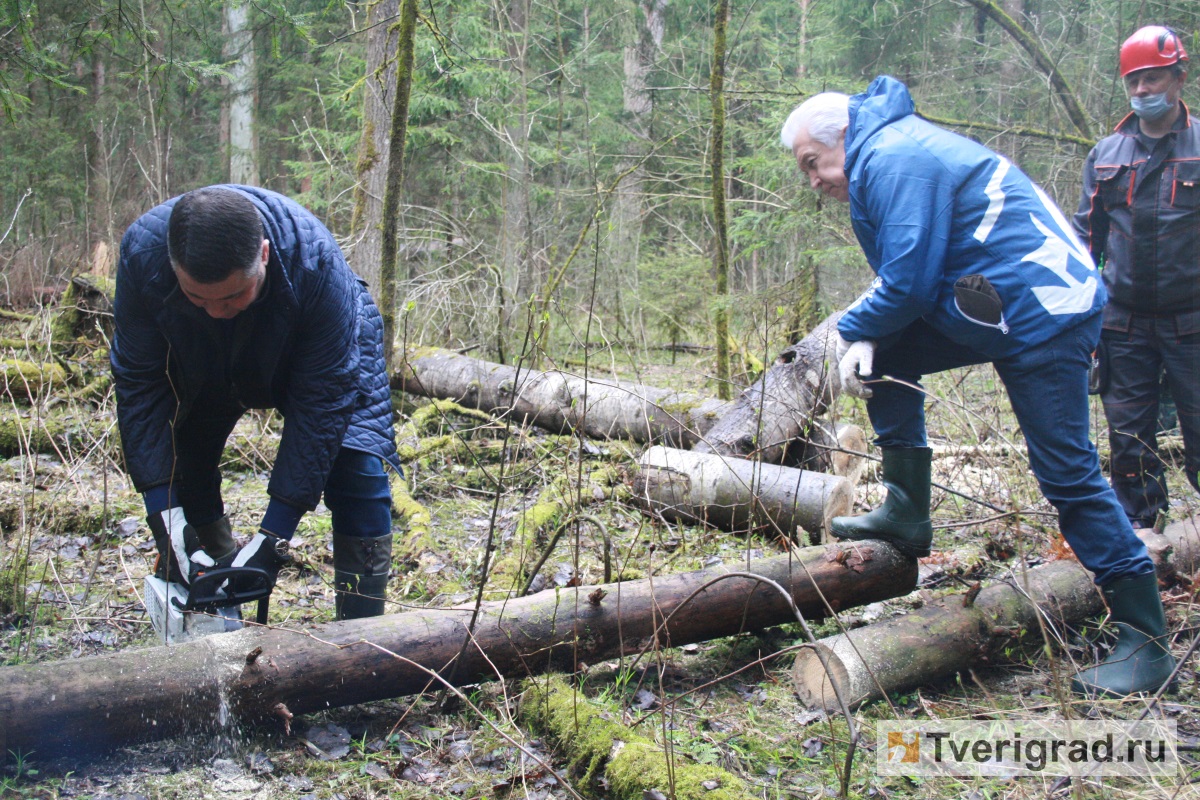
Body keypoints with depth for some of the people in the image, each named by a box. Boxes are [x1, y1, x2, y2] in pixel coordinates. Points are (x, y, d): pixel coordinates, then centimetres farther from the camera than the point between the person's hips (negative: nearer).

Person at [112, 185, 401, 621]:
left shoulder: (314, 262, -41)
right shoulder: (142, 251, -34)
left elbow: (320, 401, -35)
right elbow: (139, 384, -25)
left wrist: (274, 536, -35)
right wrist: (165, 516, -30)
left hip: (327, 350, -3)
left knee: (359, 474, -18)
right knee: (184, 475, -5)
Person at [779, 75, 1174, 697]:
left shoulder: (893, 161, -15)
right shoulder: (885, 159, 18)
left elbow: (908, 284, -20)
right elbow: (903, 276, 17)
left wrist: (851, 330, -3)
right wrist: (865, 342, -1)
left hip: (1043, 314, -10)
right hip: (998, 309, 11)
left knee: (1067, 473, -9)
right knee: (884, 358, 9)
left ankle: (1145, 640, -1)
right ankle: (907, 513, 13)